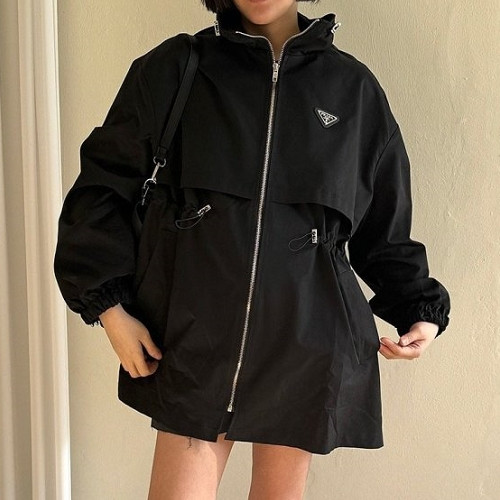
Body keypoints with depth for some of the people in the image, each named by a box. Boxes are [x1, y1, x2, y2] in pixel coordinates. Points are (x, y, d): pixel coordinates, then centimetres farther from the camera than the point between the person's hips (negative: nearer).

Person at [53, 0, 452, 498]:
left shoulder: (353, 88, 6)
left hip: (304, 342, 2)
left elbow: (384, 225, 12)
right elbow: (103, 189, 3)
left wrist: (421, 308, 1)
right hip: (195, 336, -1)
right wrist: (108, 304, -4)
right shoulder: (171, 69, 1)